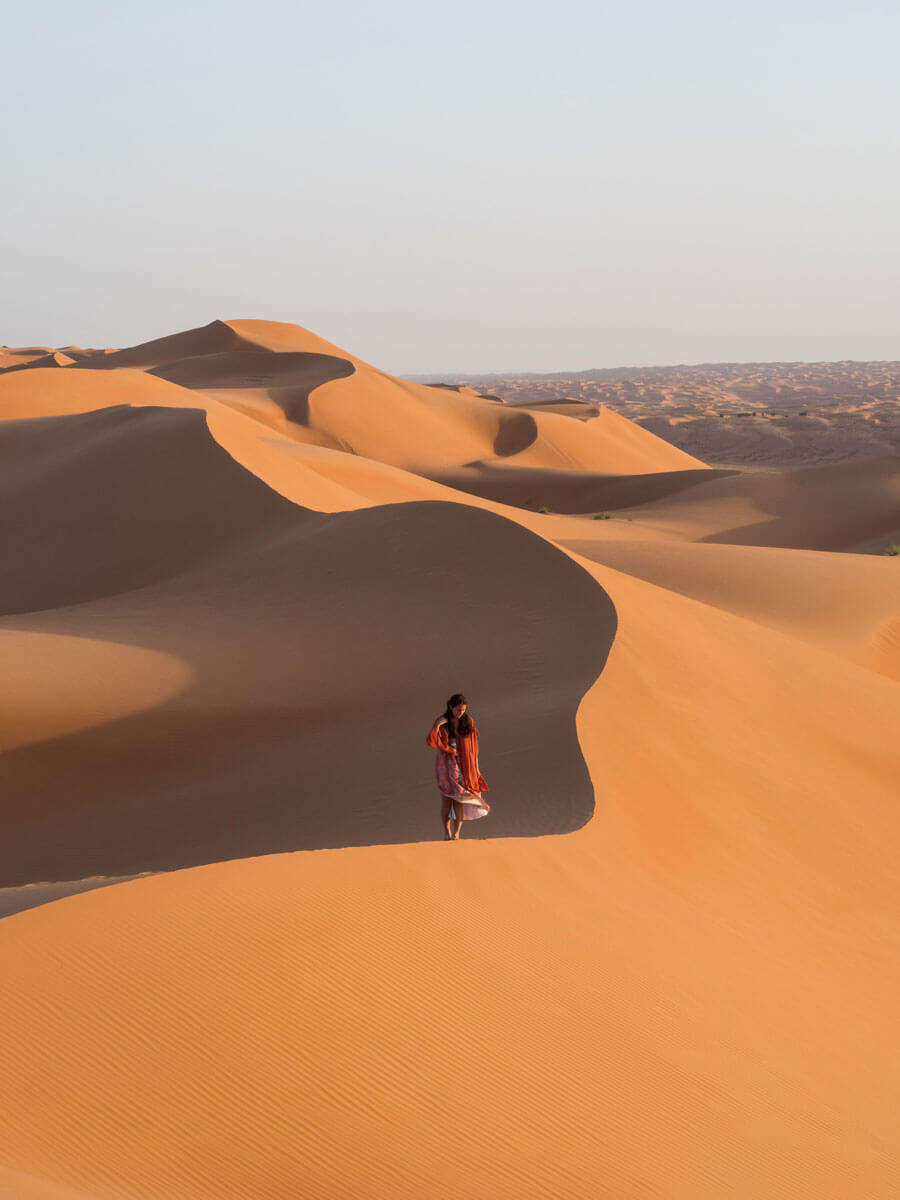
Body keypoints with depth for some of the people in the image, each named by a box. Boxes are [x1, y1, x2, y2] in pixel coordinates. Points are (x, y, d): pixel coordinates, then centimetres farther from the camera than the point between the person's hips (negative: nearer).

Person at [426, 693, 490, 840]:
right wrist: (438, 724, -22)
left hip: (464, 764, 1)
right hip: (447, 763, -1)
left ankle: (456, 833, -10)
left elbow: (473, 745, 8)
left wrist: (476, 766, 6)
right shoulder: (441, 722, -3)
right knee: (446, 798, -4)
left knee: (459, 798, -8)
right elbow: (430, 741, -14)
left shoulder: (468, 722, 3)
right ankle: (447, 831, 12)